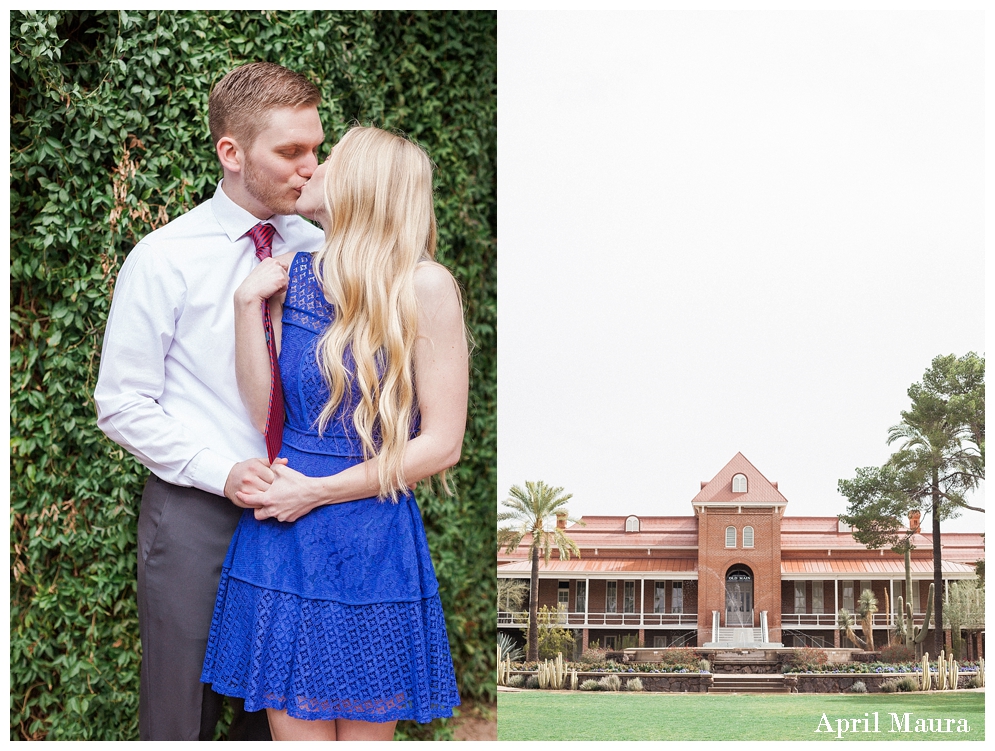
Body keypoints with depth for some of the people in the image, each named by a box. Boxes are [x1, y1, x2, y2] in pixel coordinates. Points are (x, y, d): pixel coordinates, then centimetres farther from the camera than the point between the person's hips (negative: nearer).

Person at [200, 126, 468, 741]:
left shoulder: (424, 286, -9)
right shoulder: (295, 277, 6)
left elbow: (442, 443, -10)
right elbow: (263, 414, 4)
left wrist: (319, 491, -10)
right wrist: (249, 305, -4)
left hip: (374, 545, -4)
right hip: (284, 543, 4)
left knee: (365, 732, 8)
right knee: (296, 730, 8)